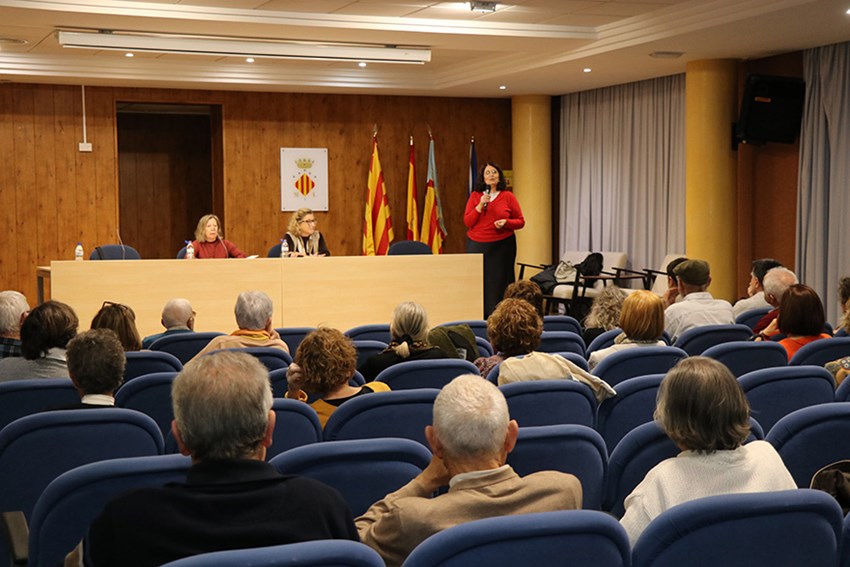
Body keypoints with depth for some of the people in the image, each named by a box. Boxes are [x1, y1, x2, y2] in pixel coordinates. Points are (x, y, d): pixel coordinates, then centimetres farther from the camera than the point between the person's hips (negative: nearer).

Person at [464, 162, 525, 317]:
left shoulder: (508, 196, 3)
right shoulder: (475, 196, 7)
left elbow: (520, 221, 5)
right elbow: (467, 222, 2)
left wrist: (506, 222, -14)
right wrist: (480, 206, -10)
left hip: (502, 246, -1)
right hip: (477, 246, 1)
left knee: (498, 282, -3)